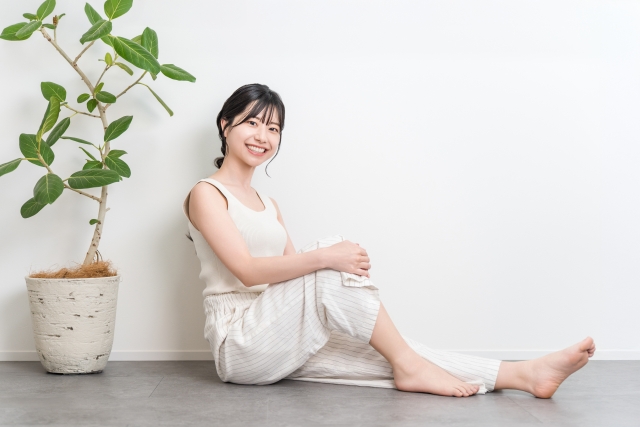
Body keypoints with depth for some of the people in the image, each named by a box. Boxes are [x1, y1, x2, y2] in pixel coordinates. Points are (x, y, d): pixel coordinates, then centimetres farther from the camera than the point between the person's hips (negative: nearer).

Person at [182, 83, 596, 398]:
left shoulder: (268, 205, 21)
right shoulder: (207, 194, -3)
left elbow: (295, 275, 10)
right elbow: (248, 270, -18)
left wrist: (343, 270, -10)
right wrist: (325, 257, -28)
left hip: (282, 345, 7)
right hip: (239, 345, -6)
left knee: (384, 346, -14)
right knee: (328, 249, -26)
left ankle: (524, 374, -20)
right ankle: (408, 366, -20)